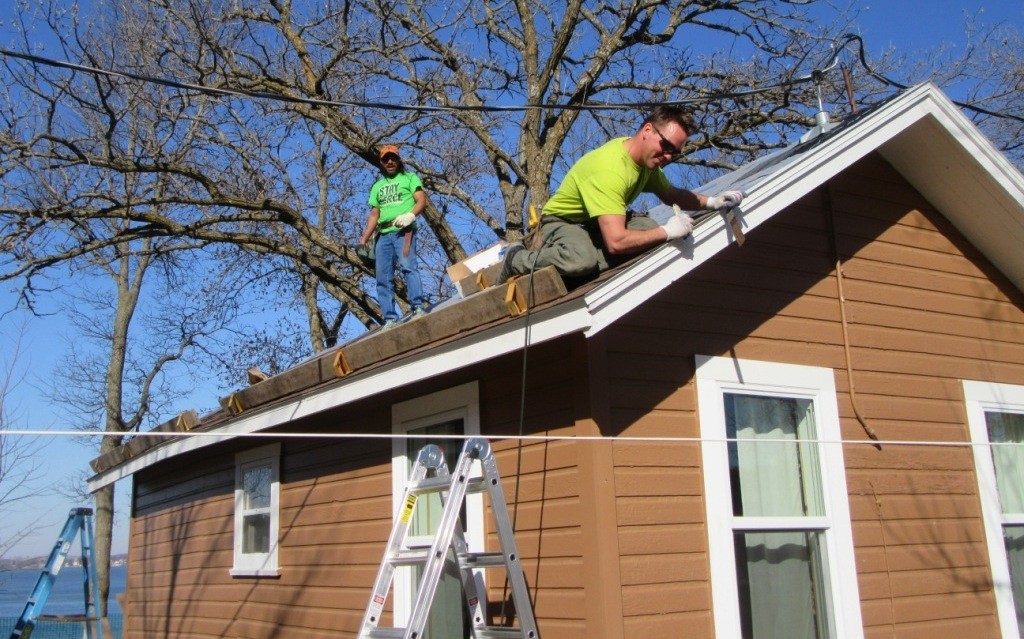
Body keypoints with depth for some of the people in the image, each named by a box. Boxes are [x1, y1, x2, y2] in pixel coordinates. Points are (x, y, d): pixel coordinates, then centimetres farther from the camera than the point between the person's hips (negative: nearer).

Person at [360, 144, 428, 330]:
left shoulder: (410, 178, 17)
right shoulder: (377, 186, 29)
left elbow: (422, 201, 3)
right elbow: (374, 215, 23)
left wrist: (410, 215, -18)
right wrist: (364, 239, 10)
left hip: (403, 231, -5)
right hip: (383, 235, 5)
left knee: (407, 265, -26)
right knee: (383, 277, -4)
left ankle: (418, 307, -30)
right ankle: (390, 318, -6)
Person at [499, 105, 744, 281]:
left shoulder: (646, 158, -3)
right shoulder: (609, 170, -34)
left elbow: (670, 195, 17)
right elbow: (616, 242, -40)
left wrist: (710, 202, -2)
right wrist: (668, 232, -31)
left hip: (598, 222, 8)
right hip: (562, 222, -8)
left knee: (650, 228, -20)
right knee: (582, 261, -41)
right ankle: (518, 260, -13)